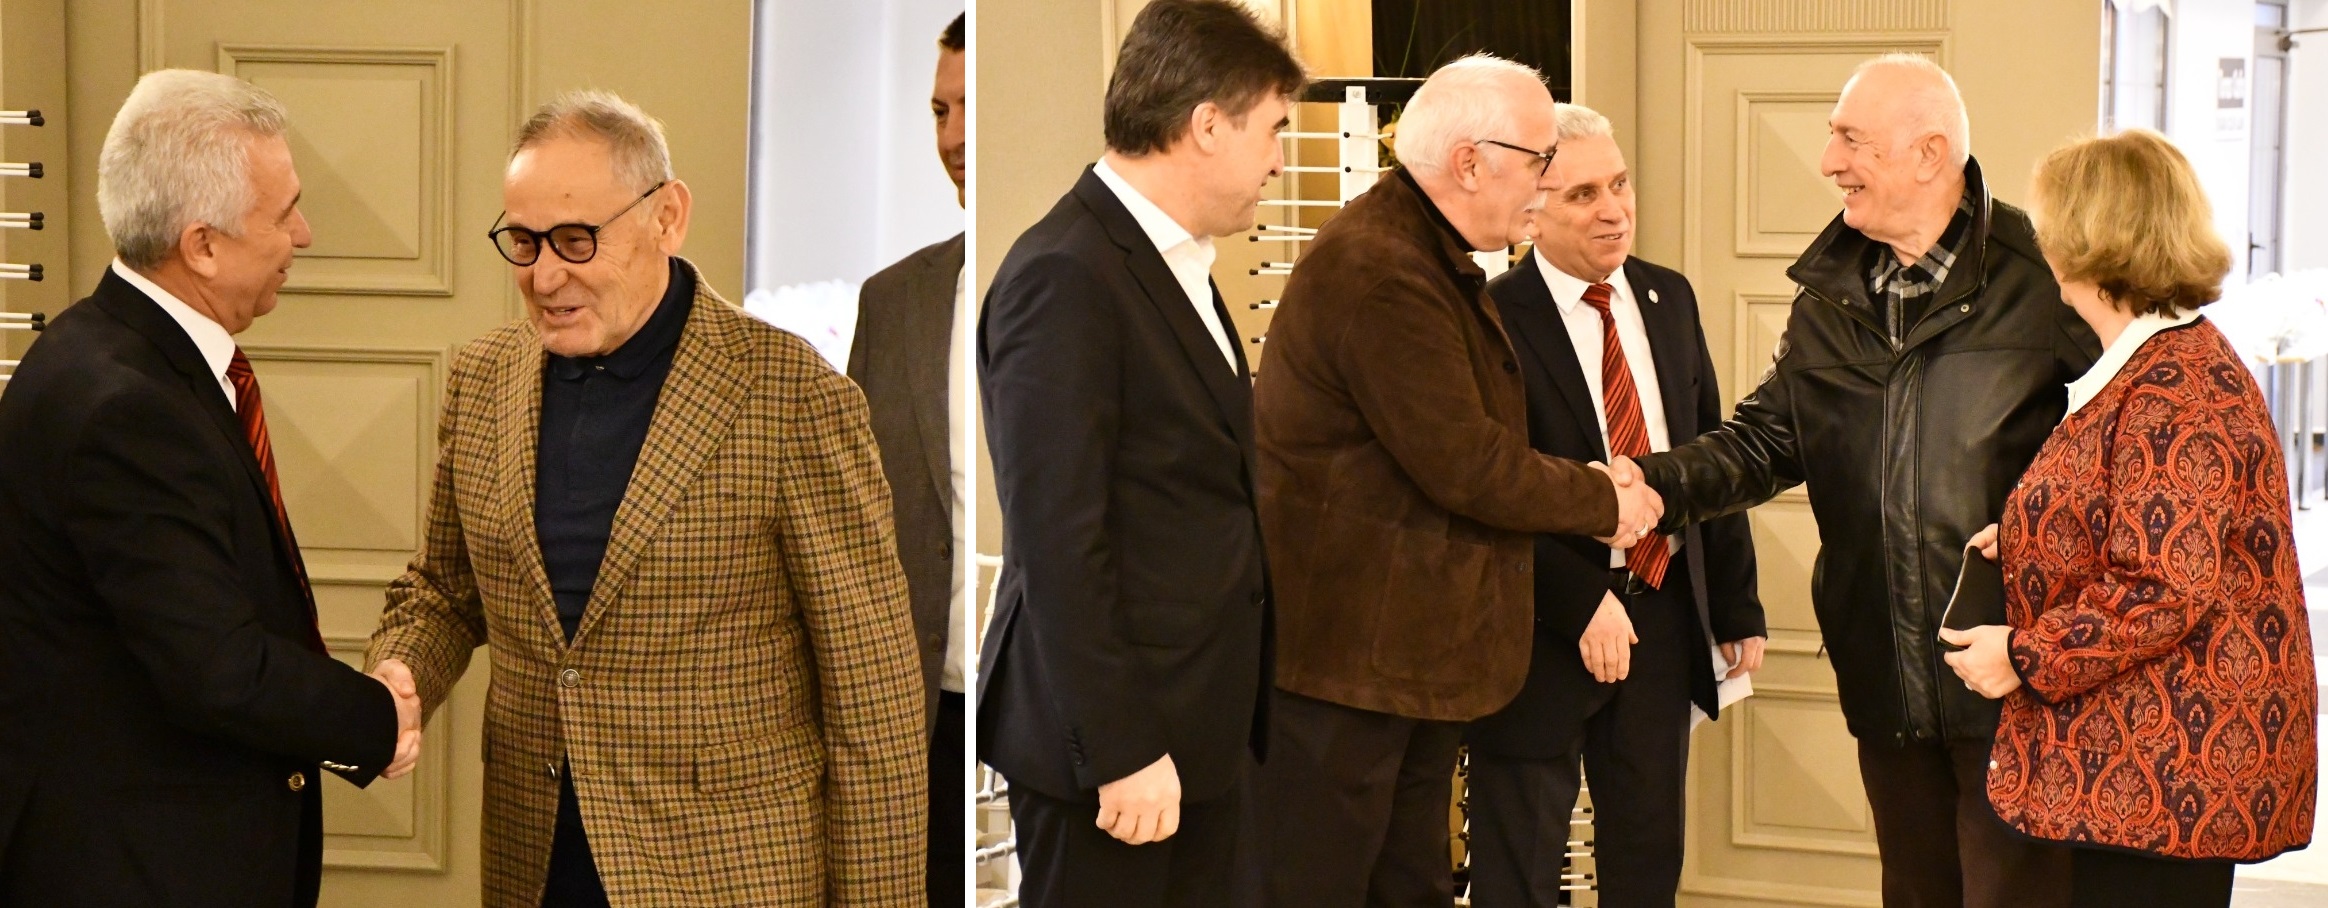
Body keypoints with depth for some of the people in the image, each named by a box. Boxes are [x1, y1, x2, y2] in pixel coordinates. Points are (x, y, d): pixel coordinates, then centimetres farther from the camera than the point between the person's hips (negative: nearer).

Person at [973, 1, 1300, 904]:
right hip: (1116, 733, -9)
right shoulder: (1065, 278, -17)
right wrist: (1120, 752, -21)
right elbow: (1059, 545, -20)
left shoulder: (1174, 264, 14)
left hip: (1202, 724, 9)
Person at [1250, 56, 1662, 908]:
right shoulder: (1380, 274, -22)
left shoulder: (1434, 261, 14)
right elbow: (1464, 464, -21)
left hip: (1418, 655, 11)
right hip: (1347, 659, -11)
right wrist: (1607, 501, -7)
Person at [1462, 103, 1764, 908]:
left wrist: (1737, 607, 9)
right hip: (1544, 627, -6)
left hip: (1664, 609, 6)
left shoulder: (1669, 298, 7)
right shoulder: (1492, 320, -13)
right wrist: (1582, 605, -20)